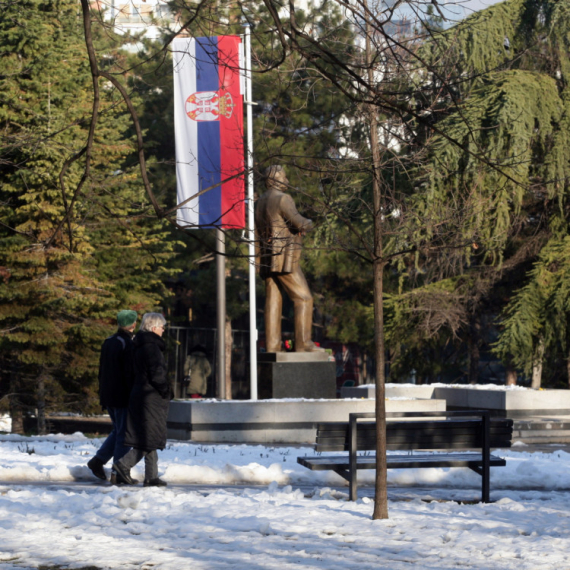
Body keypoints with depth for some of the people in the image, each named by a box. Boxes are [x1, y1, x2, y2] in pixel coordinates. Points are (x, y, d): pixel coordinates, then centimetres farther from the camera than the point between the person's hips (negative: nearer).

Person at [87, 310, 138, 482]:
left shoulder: (108, 342, 10)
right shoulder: (128, 345, -15)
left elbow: (101, 371, 16)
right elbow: (130, 375, -17)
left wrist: (103, 397, 21)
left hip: (108, 396, 8)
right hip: (123, 397, -8)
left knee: (118, 430, 19)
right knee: (123, 434, -1)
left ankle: (98, 461, 10)